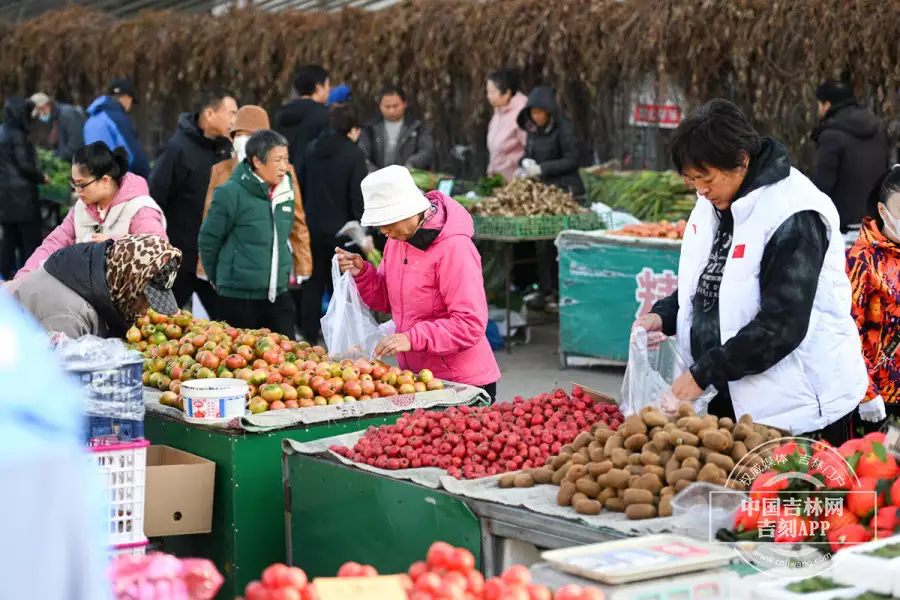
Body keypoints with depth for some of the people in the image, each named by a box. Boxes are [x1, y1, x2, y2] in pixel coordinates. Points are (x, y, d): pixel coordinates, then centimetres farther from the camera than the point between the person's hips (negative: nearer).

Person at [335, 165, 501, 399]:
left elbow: (471, 325, -24)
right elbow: (386, 300, 15)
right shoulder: (398, 238, 4)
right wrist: (361, 272, -3)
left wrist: (413, 338, -31)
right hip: (414, 376, 7)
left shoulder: (454, 248, -21)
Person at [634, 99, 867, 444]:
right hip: (728, 397, 8)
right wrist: (664, 316, 0)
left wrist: (704, 373, -23)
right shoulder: (714, 203, 6)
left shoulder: (794, 217, -19)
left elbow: (782, 325, -23)